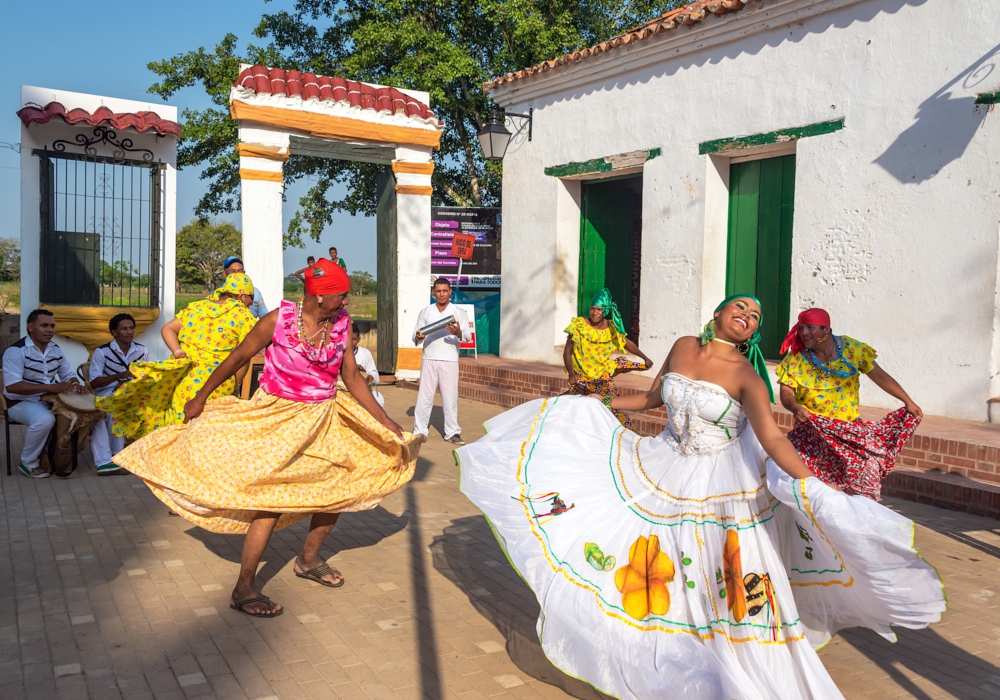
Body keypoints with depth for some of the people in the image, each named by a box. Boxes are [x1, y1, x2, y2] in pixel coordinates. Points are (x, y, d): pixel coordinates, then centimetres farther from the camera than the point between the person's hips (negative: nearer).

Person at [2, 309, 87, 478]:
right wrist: (50, 387, -34)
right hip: (20, 402, -7)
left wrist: (76, 385, -12)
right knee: (45, 419, -35)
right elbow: (11, 386, -27)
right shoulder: (16, 351, -17)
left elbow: (68, 375, 14)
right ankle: (28, 463, -11)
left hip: (49, 401, 7)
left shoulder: (56, 350, 5)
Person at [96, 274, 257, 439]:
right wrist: (233, 386, 3)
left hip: (184, 378, 5)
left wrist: (177, 352, -3)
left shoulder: (197, 306, 15)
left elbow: (167, 329, 10)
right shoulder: (243, 315, -1)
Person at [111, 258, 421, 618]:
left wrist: (385, 421, 2)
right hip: (277, 415, -5)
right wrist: (200, 398, 2)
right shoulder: (278, 319, -15)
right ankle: (244, 587, 0)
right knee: (271, 496, -13)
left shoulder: (342, 324, -3)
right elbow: (236, 359, -4)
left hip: (323, 417, 6)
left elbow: (352, 377, 3)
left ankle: (308, 558, 29)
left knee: (342, 485, 7)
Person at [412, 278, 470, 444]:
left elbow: (468, 337, -5)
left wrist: (458, 333, -27)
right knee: (424, 396, 3)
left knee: (450, 397, 2)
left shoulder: (459, 312, 4)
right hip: (429, 359, 1)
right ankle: (419, 431, 9)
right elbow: (415, 336, 7)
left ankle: (452, 432, 9)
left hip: (449, 360, -1)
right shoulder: (425, 312, 8)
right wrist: (418, 338, -17)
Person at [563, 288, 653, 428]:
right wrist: (571, 374, -22)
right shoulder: (579, 326, -12)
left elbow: (627, 343, 15)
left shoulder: (612, 328, -4)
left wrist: (645, 358, 12)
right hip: (580, 378, -1)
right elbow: (567, 352, -10)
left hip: (604, 378, 2)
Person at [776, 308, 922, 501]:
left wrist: (908, 401, -1)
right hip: (813, 430, -1)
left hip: (849, 427, 1)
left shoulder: (852, 349, -4)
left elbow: (880, 377, 1)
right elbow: (786, 392, -10)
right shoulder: (795, 358, -5)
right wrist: (795, 407, -31)